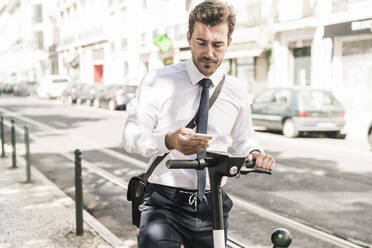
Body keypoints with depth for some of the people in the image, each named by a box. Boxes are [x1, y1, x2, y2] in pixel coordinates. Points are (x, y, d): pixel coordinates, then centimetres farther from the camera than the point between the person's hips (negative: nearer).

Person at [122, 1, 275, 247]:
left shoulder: (237, 91, 7)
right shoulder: (158, 81, -3)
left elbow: (243, 136, 21)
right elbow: (131, 135, -9)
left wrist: (254, 152, -2)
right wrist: (169, 140, -29)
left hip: (213, 207, 4)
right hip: (165, 203, -3)